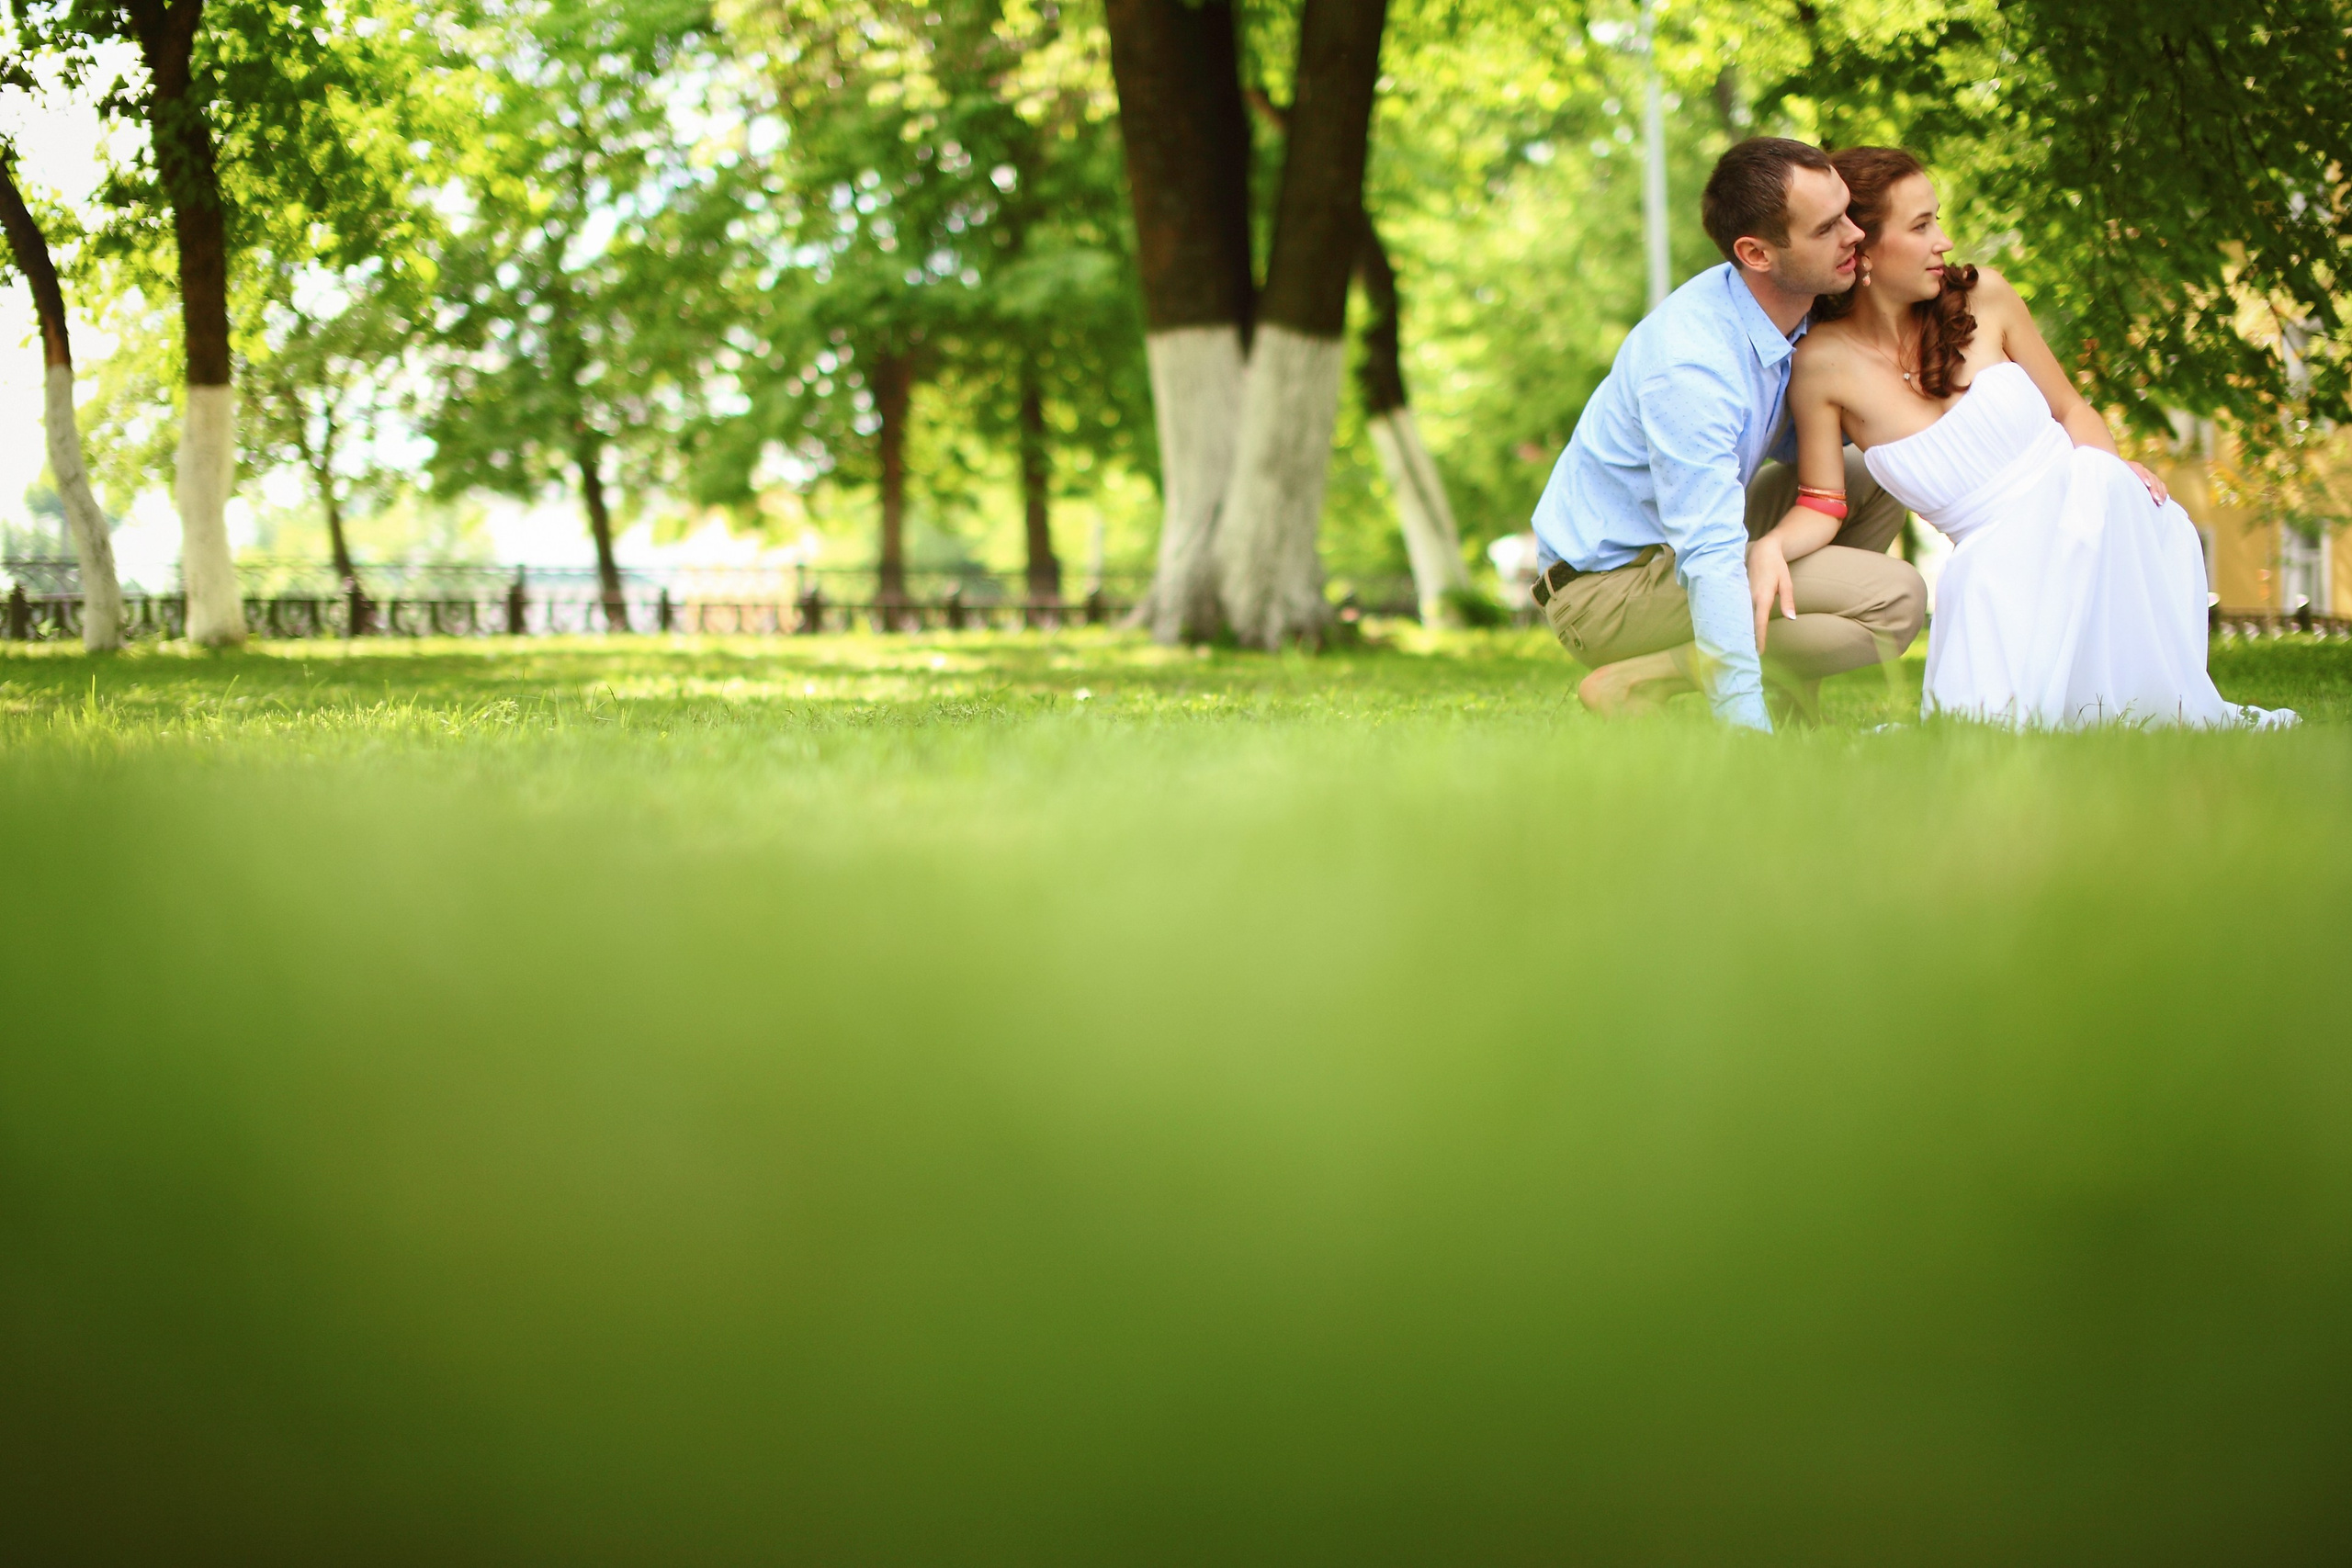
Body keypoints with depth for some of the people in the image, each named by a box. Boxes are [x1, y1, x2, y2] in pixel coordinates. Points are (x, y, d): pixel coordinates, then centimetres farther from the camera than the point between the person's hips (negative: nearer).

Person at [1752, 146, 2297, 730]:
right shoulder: (1823, 364, -7)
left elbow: (2069, 408, 10)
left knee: (2094, 479, -34)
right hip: (2000, 559, -1)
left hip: (2093, 513, 1)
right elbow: (1821, 506, -2)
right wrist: (1769, 547, -24)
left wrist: (2111, 465, -10)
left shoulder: (1982, 296, -1)